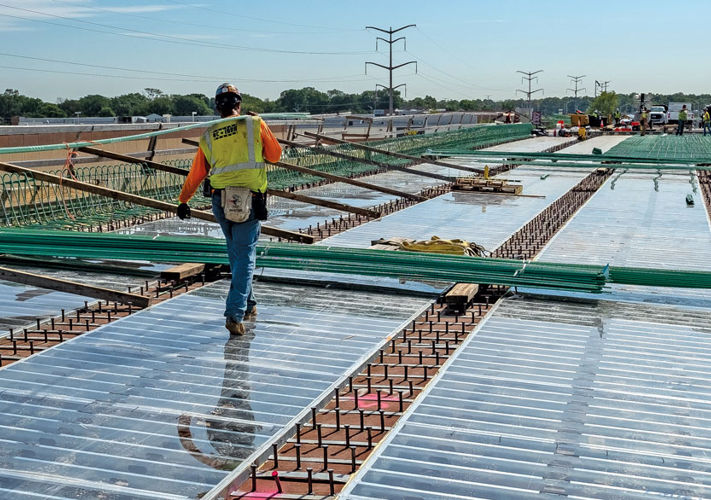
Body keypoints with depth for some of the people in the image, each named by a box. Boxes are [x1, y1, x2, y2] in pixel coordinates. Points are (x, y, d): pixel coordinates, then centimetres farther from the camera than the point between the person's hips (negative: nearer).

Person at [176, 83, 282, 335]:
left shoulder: (208, 136, 7)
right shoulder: (255, 125, -2)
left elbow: (197, 172, 15)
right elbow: (275, 155, 9)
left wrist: (183, 200, 27)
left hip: (220, 203, 3)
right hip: (250, 203, -3)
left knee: (236, 254, 20)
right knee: (245, 258, 0)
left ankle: (247, 305, 32)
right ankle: (235, 314, -10)